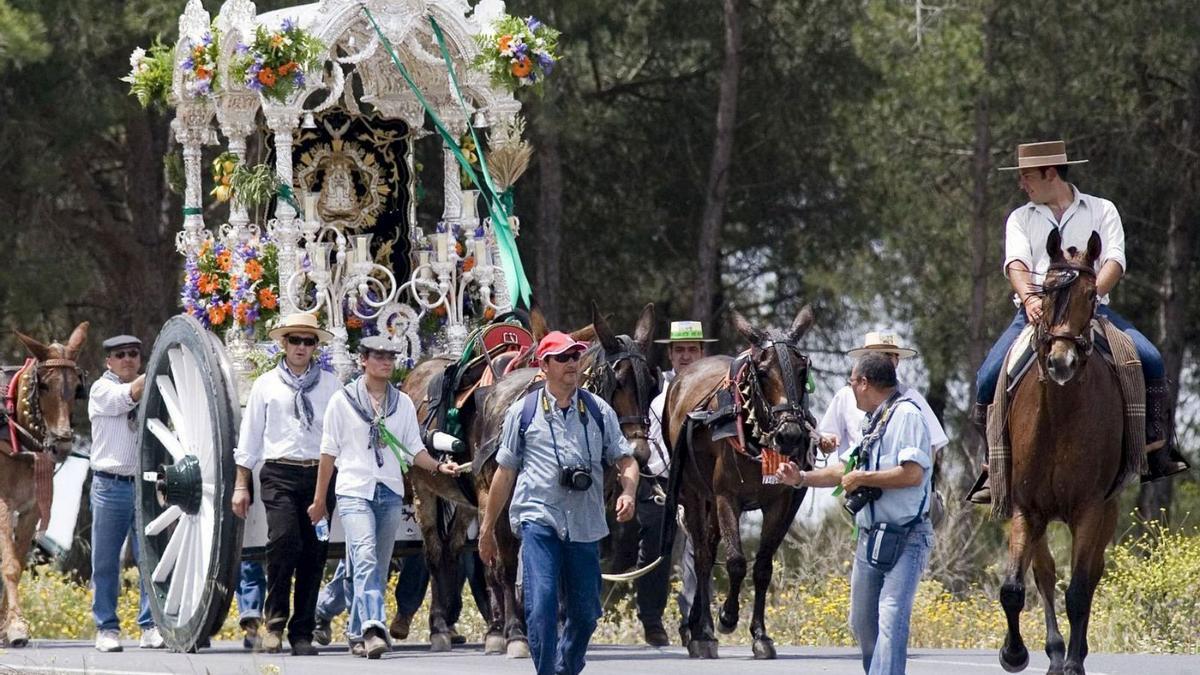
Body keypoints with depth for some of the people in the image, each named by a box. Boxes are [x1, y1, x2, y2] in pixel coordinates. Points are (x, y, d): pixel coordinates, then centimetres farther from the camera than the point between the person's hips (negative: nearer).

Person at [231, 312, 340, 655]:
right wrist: (241, 485, 9)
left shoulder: (330, 385, 11)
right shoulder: (266, 385, 11)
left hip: (320, 474, 1)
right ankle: (275, 623, -8)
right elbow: (249, 437, 12)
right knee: (284, 541, -20)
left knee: (314, 554, 0)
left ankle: (302, 633, 9)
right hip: (280, 474, -1)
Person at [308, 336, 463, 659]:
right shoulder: (343, 400, 2)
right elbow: (329, 451, 5)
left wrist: (439, 466, -8)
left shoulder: (403, 403, 11)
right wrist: (319, 499, 6)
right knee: (365, 558, -20)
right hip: (355, 490, -4)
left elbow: (414, 450, 11)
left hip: (391, 493, 4)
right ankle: (372, 628, -32)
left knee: (379, 566, 8)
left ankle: (358, 631, 20)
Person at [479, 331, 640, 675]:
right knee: (541, 606, -16)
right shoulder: (524, 411, 4)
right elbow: (505, 471, 11)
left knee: (585, 613, 8)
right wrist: (487, 527, 13)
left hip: (585, 526, 3)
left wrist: (628, 493, -12)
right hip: (539, 520, -3)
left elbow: (625, 459, 11)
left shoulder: (599, 411, 8)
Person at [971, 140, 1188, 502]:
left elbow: (1114, 262, -1)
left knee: (1150, 360, -24)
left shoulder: (1102, 211, 13)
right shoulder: (1020, 218, 17)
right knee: (989, 377, -20)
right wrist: (1029, 298, -23)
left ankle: (1157, 450, -15)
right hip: (1035, 310, 1)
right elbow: (1016, 264, 0)